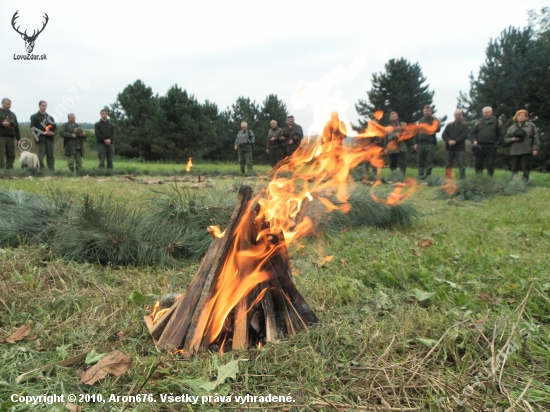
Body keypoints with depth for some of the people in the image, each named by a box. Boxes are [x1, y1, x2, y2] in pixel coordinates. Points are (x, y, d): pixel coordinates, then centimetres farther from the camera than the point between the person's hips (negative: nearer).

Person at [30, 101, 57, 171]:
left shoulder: (50, 117, 20)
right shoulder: (34, 117, 6)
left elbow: (55, 127, 18)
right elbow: (33, 128, -5)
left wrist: (53, 133, -5)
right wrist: (44, 133, -15)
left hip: (49, 139, 4)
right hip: (40, 140, -4)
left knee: (51, 157, 3)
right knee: (40, 157, -6)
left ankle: (52, 171, 3)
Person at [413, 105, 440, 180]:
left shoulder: (434, 120, 6)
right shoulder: (420, 121, 16)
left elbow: (438, 129, -8)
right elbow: (416, 132, 15)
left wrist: (436, 121, -20)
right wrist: (416, 143, 7)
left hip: (430, 143, -3)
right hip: (420, 143, 3)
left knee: (429, 160, -4)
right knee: (420, 160, 3)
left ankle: (428, 175, 0)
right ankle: (420, 175, 7)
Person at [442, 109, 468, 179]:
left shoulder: (465, 125, 8)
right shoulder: (449, 125, 17)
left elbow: (465, 135, -5)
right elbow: (444, 134, 5)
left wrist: (455, 141, -16)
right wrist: (449, 141, -14)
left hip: (460, 148, -3)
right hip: (449, 148, 3)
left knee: (461, 164, -7)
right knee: (448, 164, 3)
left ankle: (463, 179, -7)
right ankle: (447, 179, 6)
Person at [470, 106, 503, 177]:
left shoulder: (497, 122, 8)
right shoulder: (478, 122, 13)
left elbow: (500, 134, 7)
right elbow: (473, 133, 12)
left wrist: (497, 143, -5)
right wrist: (474, 140, -6)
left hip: (491, 147, -2)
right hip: (480, 146, 2)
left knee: (490, 164, -2)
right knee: (478, 163, 3)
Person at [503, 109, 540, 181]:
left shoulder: (531, 125, 8)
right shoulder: (512, 127, 16)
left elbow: (536, 138, 4)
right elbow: (506, 139, 14)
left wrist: (535, 148, -6)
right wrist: (512, 139, -7)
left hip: (526, 152, -2)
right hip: (514, 152, 2)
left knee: (526, 169, -4)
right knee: (514, 170, 0)